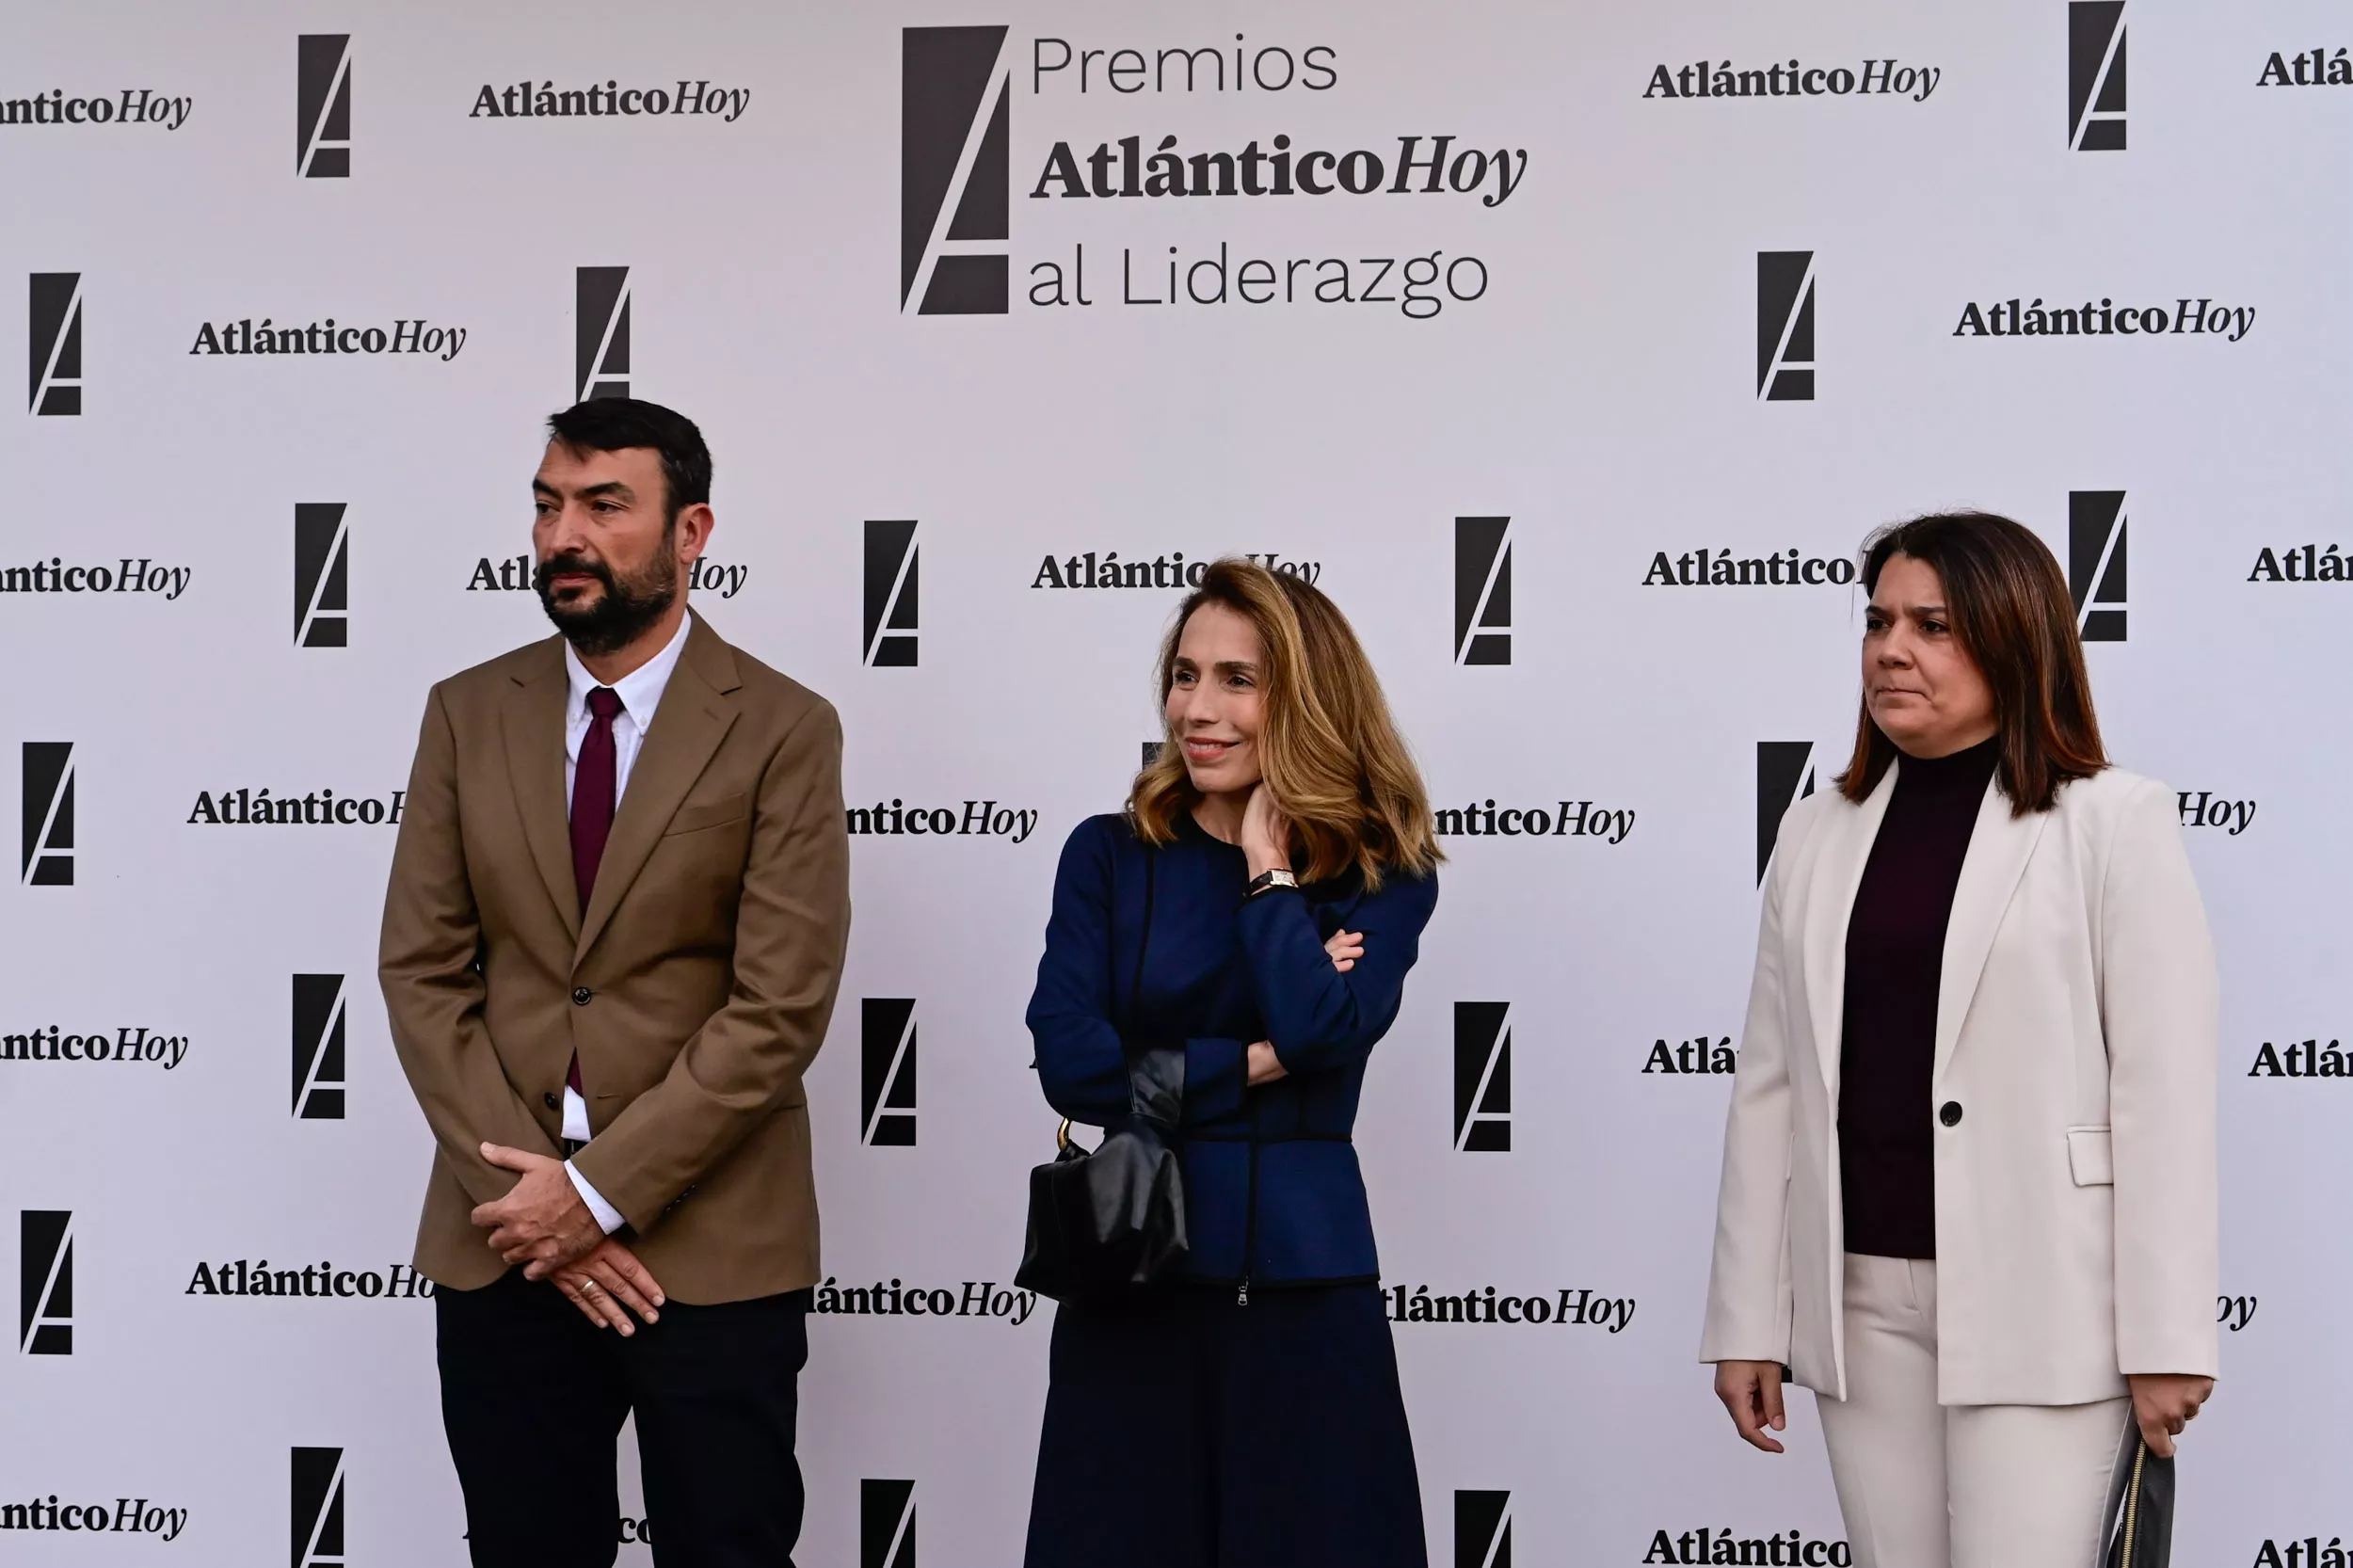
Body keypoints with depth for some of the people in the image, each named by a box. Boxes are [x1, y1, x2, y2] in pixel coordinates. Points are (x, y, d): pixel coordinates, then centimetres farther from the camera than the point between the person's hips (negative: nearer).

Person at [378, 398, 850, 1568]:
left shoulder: (783, 732, -5)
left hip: (713, 1247, -3)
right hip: (501, 1246, 3)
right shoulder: (469, 715, 6)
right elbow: (421, 970, 3)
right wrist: (526, 1201, -7)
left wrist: (600, 1191, -14)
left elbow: (781, 1007, -10)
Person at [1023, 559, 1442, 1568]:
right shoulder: (1109, 857, 3)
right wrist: (1259, 1062, -9)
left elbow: (1325, 1031, -17)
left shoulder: (1383, 877, 2)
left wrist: (1266, 865, -8)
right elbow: (1071, 1066, -8)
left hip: (1307, 1283, -1)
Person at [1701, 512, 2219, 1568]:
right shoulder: (1820, 832, 11)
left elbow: (2163, 1092, -6)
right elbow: (1769, 1085, 10)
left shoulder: (2114, 823, -2)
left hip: (2037, 1298, -4)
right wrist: (1747, 1322, 7)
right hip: (1862, 1299, 5)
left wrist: (2167, 1341, -10)